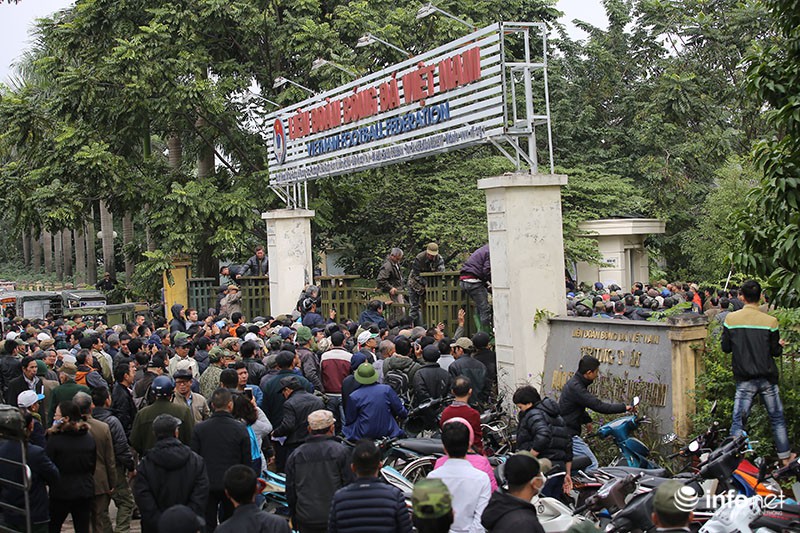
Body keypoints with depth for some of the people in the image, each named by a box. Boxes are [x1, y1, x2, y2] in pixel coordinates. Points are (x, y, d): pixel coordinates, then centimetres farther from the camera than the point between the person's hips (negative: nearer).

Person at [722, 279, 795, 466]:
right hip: (767, 378, 0)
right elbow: (776, 352, -1)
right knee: (777, 418, 15)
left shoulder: (731, 319, -7)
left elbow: (725, 347, -1)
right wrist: (780, 345, 20)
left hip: (744, 380, 0)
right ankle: (785, 456, 25)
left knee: (738, 421, 3)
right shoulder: (770, 321, -8)